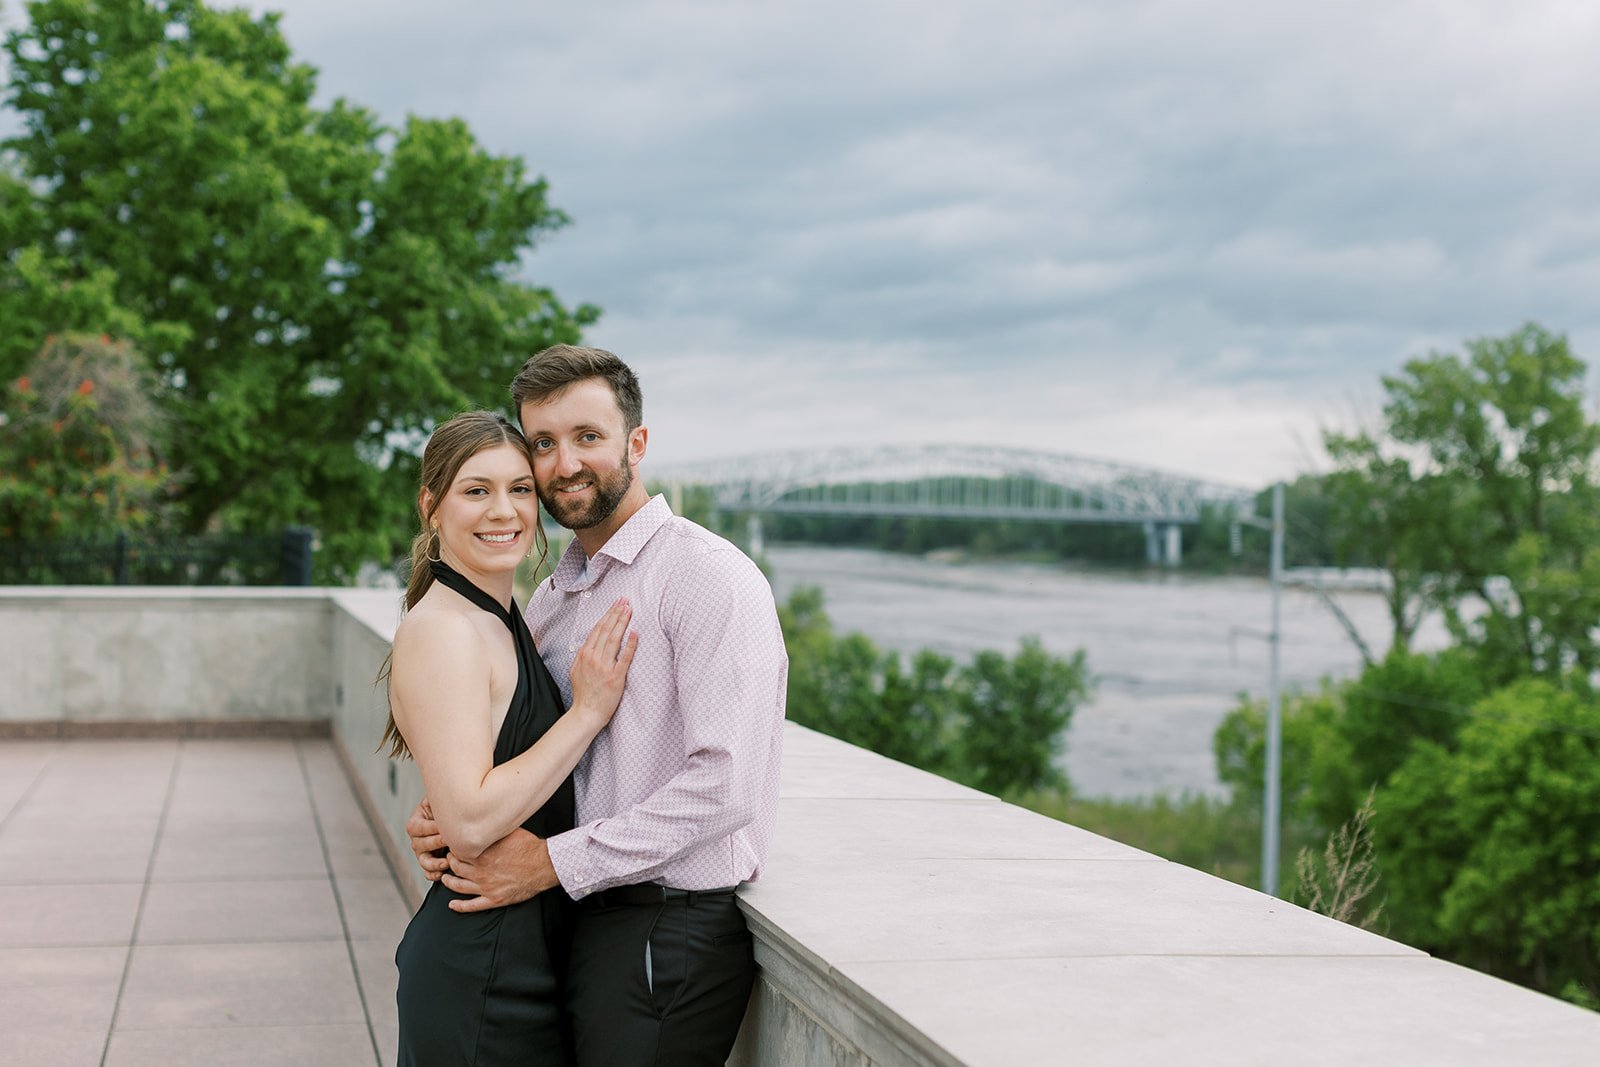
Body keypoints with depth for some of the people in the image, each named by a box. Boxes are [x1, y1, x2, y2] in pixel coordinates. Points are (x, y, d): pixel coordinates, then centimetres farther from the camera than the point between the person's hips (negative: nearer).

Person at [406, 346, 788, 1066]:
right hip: (582, 921, 8)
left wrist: (556, 861, -18)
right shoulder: (552, 596, 15)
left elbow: (725, 785, -21)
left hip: (669, 935, -8)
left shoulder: (710, 576, -13)